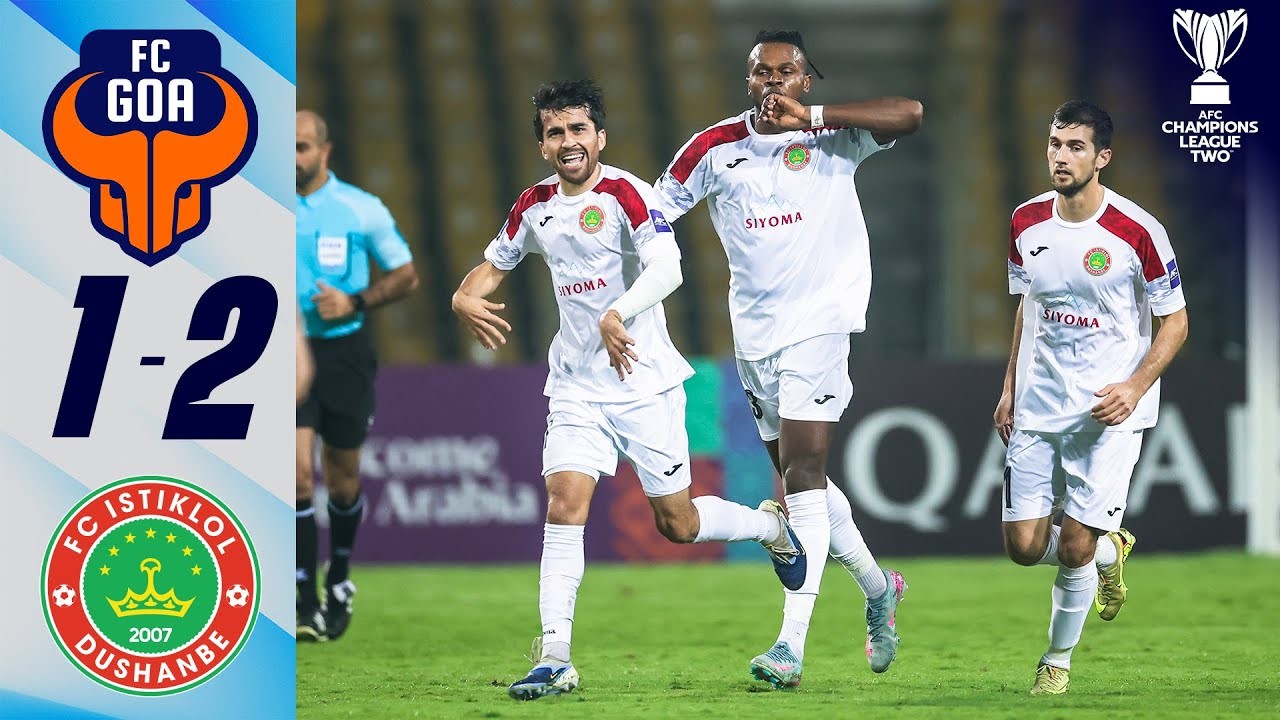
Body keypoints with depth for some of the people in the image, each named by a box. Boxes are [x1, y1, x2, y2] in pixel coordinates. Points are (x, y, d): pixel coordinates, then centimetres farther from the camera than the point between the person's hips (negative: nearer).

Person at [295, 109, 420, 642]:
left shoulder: (361, 209, -3)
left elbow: (406, 275, 4)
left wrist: (355, 303, -11)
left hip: (344, 352, 0)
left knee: (342, 478, 11)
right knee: (299, 470, -15)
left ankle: (339, 581, 37)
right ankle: (307, 602, -12)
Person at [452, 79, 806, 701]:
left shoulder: (624, 194, -14)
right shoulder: (535, 206, 5)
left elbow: (667, 267, -27)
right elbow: (496, 262, 21)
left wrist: (618, 314, -43)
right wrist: (466, 297, -1)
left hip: (644, 381, -4)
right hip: (577, 386, 4)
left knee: (677, 524, 4)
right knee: (565, 501, -13)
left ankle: (772, 523, 35)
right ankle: (554, 659, -15)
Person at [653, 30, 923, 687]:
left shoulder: (831, 135, -4)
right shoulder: (713, 149, 5)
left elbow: (909, 115, -19)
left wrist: (810, 115, -25)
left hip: (819, 319, -5)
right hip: (754, 331, 5)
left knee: (804, 472, -14)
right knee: (801, 478, 15)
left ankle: (792, 644, -19)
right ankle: (878, 588, 38)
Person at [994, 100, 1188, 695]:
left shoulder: (1138, 232, -14)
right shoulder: (1026, 222, 1)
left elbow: (1175, 321, -5)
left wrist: (1135, 387, -17)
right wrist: (1009, 388, 13)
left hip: (1109, 409, -5)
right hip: (1036, 406, 5)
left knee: (1074, 548, -9)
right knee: (1023, 546, 1)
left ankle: (1057, 661, 15)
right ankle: (1110, 551, 33)